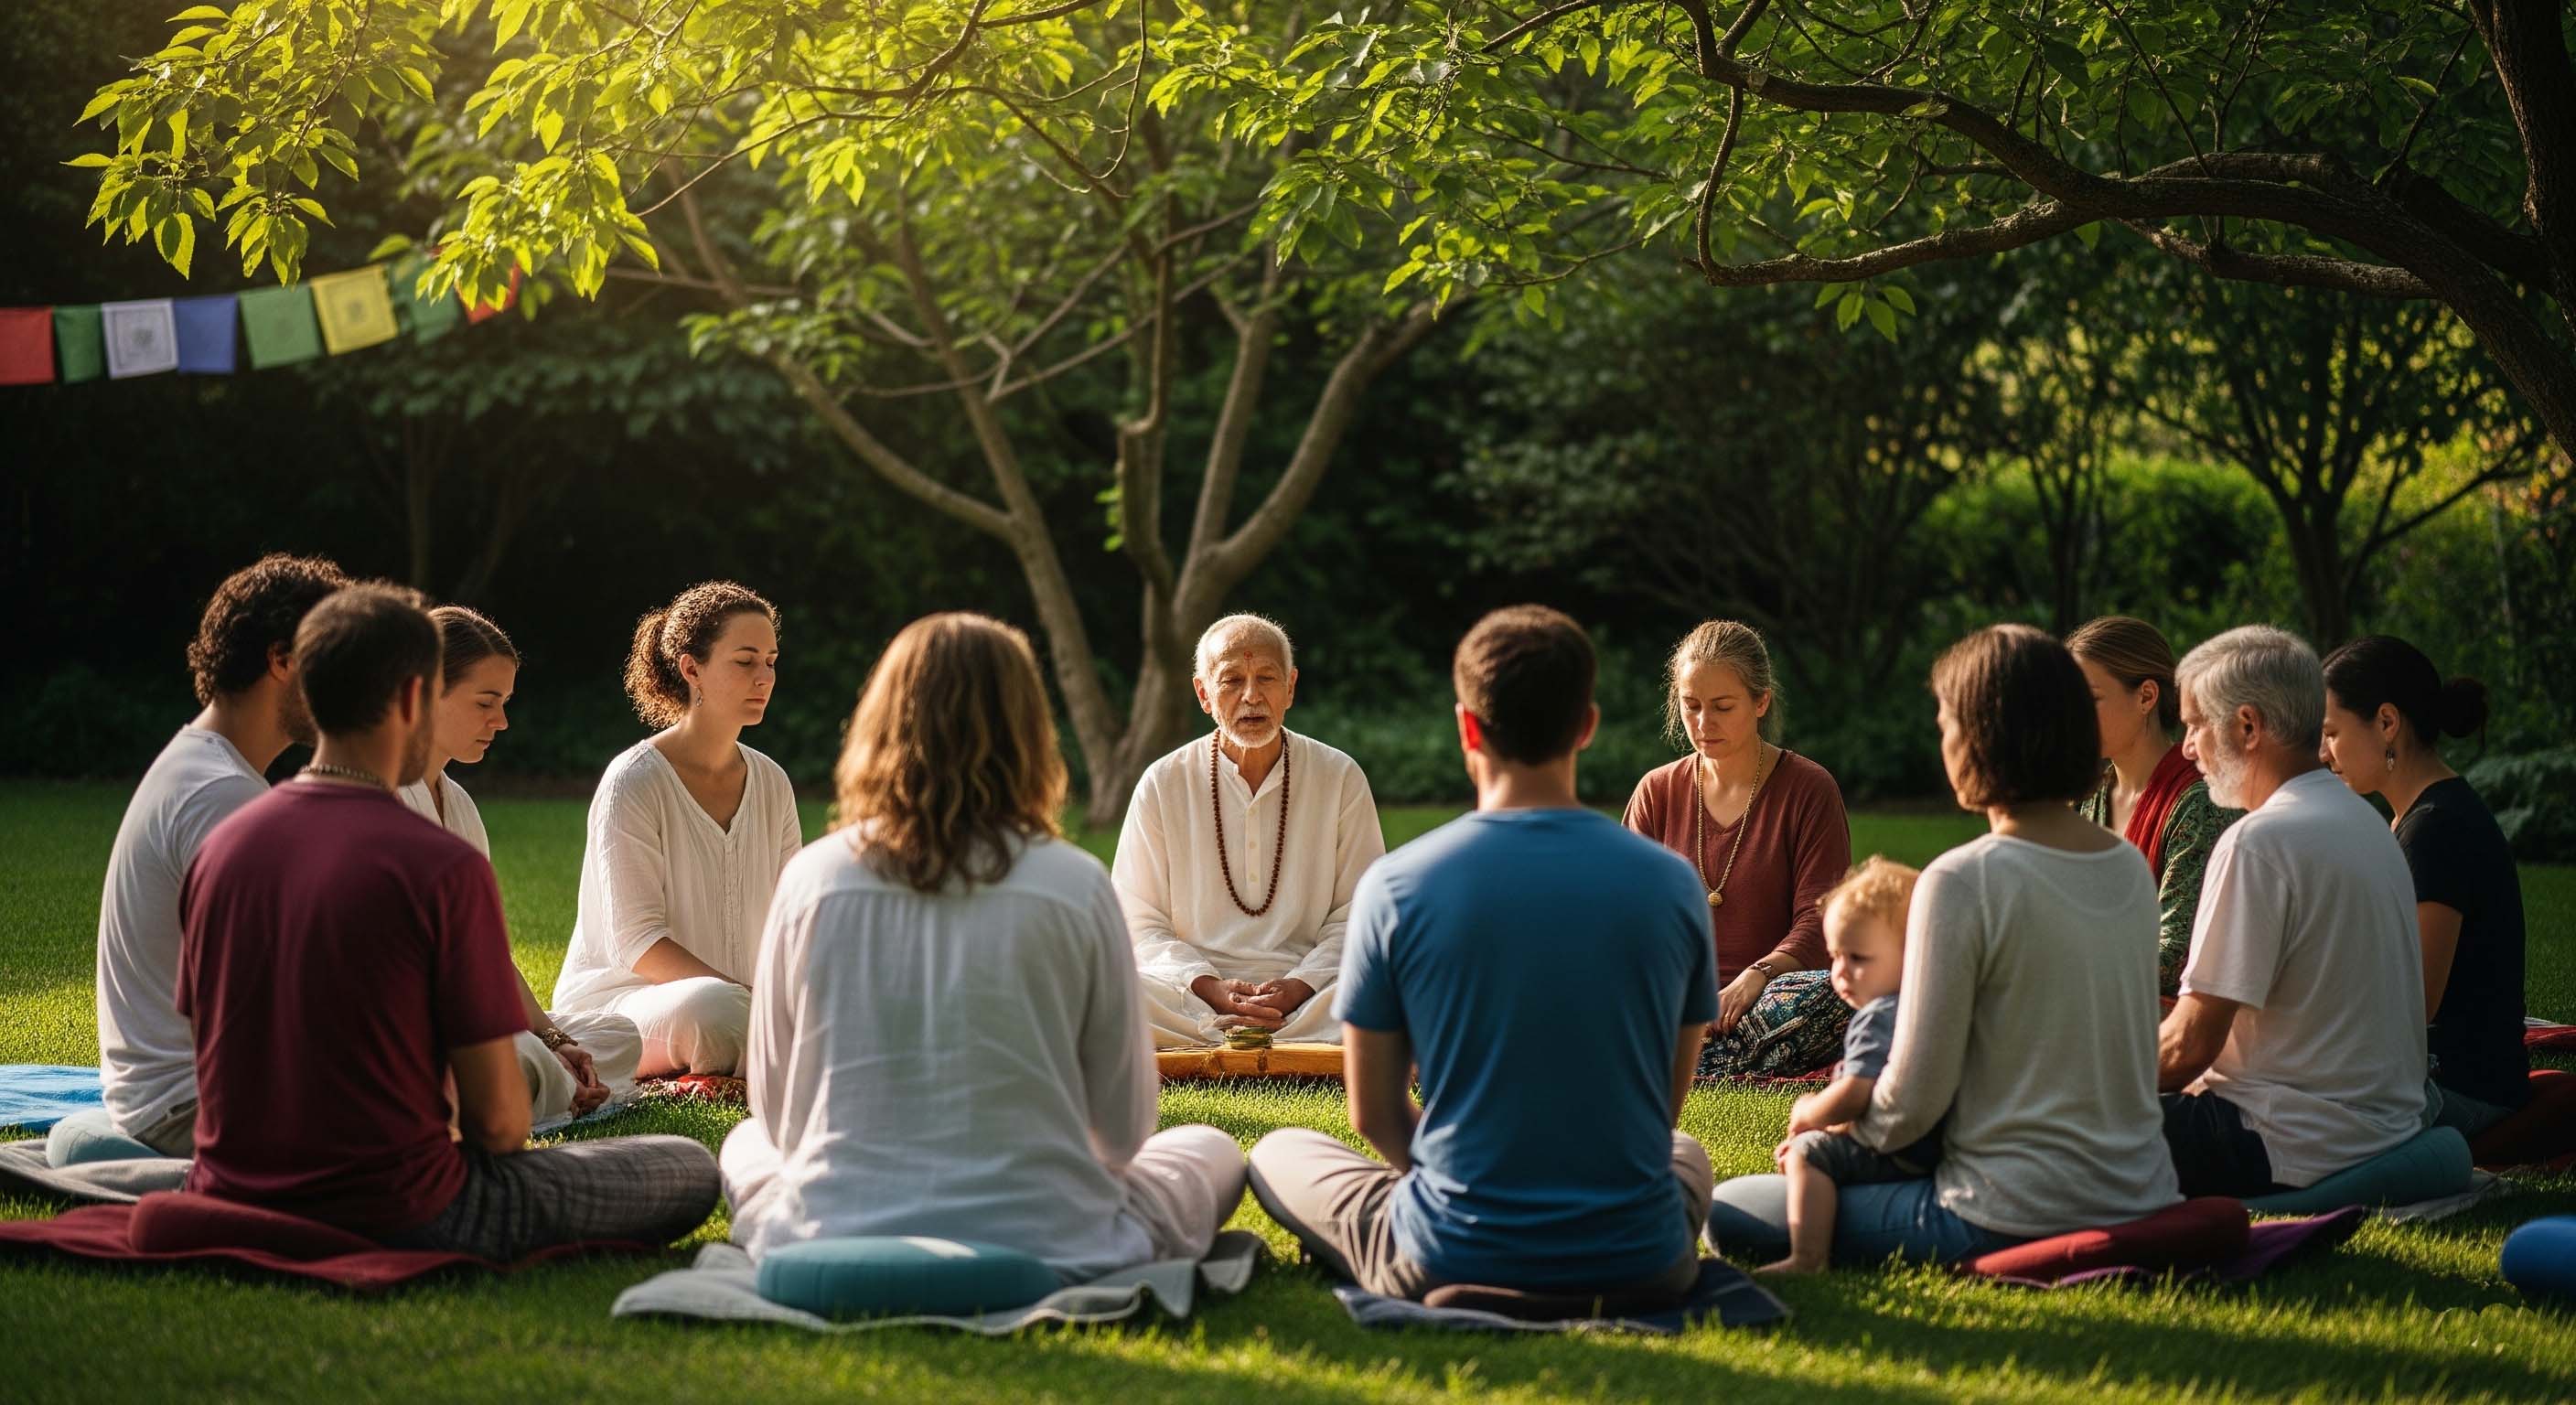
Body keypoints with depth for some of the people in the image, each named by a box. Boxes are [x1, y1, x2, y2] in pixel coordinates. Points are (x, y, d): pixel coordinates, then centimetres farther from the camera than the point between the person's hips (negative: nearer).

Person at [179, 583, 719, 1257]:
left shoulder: (220, 847, 1)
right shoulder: (443, 868, -18)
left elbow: (210, 1053, 11)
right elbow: (499, 1118, -15)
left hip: (233, 1200, 7)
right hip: (397, 1218, -7)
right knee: (692, 1172, 6)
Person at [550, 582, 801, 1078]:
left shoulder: (771, 784, 8)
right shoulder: (635, 782, -13)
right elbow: (636, 943, -19)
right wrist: (754, 999, -28)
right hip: (615, 999, -6)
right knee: (713, 1006, -40)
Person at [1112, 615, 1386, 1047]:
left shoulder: (1340, 779, 7)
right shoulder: (1162, 784, 6)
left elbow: (1357, 914, 6)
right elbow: (1138, 922, 4)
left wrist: (1299, 987, -12)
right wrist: (1209, 987, -13)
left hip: (1307, 992, 0)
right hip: (1193, 1001, 0)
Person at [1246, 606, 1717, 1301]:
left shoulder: (1396, 885, -9)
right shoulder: (1673, 884, -4)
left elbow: (1374, 1113, 0)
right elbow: (1664, 1106, 8)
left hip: (1449, 1263, -2)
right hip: (1638, 1269, 2)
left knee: (1278, 1152, 26)